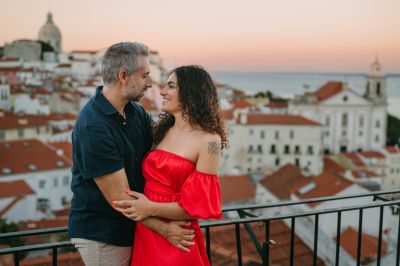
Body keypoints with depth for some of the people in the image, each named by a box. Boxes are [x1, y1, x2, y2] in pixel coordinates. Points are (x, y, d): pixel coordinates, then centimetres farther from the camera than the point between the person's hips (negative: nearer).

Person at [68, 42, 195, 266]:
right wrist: (163, 229, -21)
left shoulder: (135, 111, 1)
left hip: (132, 227, 7)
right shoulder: (93, 128, -25)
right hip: (102, 236, -7)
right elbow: (120, 198, -24)